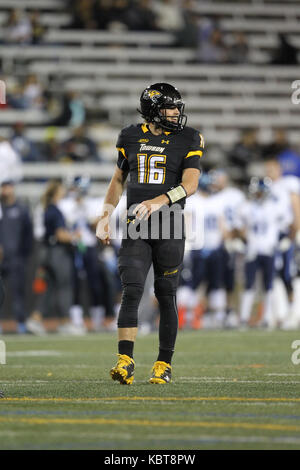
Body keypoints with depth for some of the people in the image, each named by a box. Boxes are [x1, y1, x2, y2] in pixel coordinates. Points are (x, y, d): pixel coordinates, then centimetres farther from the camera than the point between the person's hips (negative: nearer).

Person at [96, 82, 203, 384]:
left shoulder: (188, 140, 0)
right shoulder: (130, 138, 8)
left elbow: (190, 184, -10)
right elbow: (119, 179, 19)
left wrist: (160, 201, -25)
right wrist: (105, 216, 11)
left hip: (169, 226, -1)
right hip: (136, 226, 1)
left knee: (166, 296, 3)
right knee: (131, 291, -11)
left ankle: (164, 364, 13)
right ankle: (125, 362, -13)